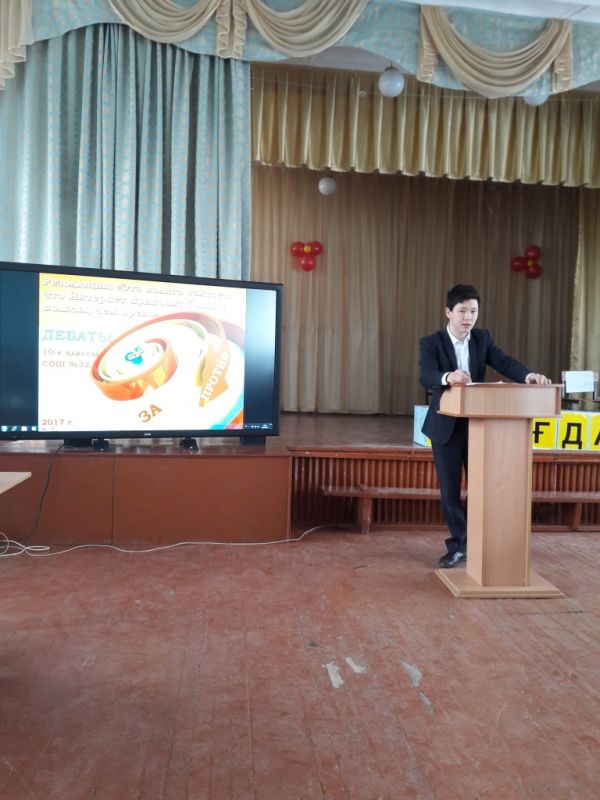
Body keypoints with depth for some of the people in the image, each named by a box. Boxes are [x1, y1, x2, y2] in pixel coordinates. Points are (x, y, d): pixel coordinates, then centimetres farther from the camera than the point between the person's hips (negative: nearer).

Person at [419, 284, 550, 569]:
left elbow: (504, 362, -10)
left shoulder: (483, 338, 4)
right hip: (446, 426, -2)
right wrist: (448, 377, -47)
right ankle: (458, 546, 23)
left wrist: (528, 374, -30)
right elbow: (426, 377, -25)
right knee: (450, 490, 6)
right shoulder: (431, 342, -9)